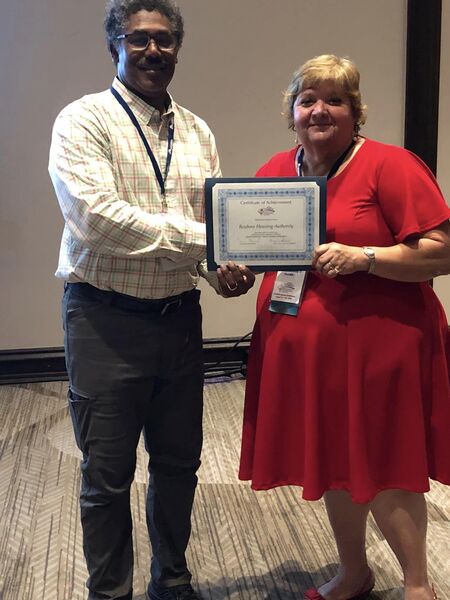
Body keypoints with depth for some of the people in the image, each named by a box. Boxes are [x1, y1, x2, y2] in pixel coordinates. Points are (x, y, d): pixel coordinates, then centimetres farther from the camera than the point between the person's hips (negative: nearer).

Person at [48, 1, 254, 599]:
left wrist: (227, 268, -11)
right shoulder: (84, 120, -6)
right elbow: (96, 215, -20)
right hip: (106, 320, -5)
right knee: (108, 476, 7)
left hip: (180, 319, 6)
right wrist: (197, 238, -21)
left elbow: (216, 220, 11)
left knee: (179, 463, 17)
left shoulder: (198, 132, 12)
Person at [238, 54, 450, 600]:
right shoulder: (275, 171, 9)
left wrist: (362, 257, -23)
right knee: (332, 462, 17)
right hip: (301, 347, 6)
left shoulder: (389, 165, -10)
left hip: (375, 344, -6)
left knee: (382, 471, 3)